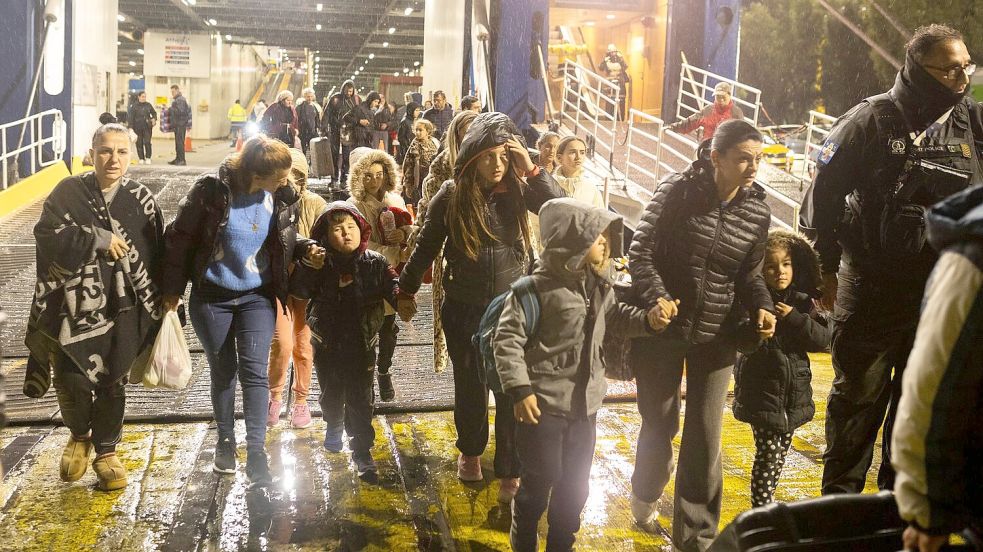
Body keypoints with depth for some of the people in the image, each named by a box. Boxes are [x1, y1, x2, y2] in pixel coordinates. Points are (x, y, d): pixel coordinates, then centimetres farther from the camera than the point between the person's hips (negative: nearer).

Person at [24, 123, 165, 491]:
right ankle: (79, 435, 27)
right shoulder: (68, 192, -1)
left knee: (112, 383, 8)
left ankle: (106, 451, 27)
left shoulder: (142, 199, 1)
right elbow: (47, 235, -13)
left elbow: (156, 256, 3)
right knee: (71, 381, -4)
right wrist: (98, 239, -19)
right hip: (72, 305, -1)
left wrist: (154, 306, 1)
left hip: (121, 309, 1)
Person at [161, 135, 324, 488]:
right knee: (223, 371, 10)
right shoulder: (212, 191, -18)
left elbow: (285, 240, 11)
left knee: (254, 370, -9)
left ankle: (256, 453, -9)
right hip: (211, 298, -1)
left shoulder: (281, 198, -7)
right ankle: (225, 443, 28)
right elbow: (180, 237, -9)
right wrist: (172, 288, -6)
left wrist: (306, 250, -10)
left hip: (257, 297, 2)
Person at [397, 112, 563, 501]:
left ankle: (511, 472, 15)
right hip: (464, 309, 1)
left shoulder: (518, 190, -9)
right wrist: (406, 290, 10)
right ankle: (470, 451, 41)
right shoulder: (451, 195, -9)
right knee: (469, 386, 17)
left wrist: (531, 170, -25)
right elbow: (426, 246, 3)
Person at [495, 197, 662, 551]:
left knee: (575, 484, 19)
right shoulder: (537, 288, -19)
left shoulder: (598, 284, 3)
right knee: (539, 482, 7)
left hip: (584, 404, 7)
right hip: (544, 404, -7)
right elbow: (506, 340, -18)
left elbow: (615, 317, 20)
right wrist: (520, 390, -21)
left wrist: (648, 318, 2)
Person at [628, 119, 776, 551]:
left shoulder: (758, 213, -2)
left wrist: (762, 307, -12)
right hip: (662, 329, -2)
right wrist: (655, 296, -28)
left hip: (716, 338, 2)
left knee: (705, 438, 2)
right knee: (659, 423, 15)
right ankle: (646, 493, 45)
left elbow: (749, 274, 8)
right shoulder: (678, 190, -13)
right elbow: (641, 250, -12)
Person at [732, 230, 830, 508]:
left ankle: (767, 501, 31)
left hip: (794, 394, 5)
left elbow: (822, 339, -4)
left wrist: (794, 318, -17)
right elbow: (743, 344, -20)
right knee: (768, 455, -7)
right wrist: (758, 327, -39)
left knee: (780, 454, 16)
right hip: (762, 394, -5)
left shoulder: (802, 302, 4)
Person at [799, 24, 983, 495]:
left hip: (944, 292, 4)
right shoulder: (870, 121, -9)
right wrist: (827, 267, -3)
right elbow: (824, 195, -4)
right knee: (858, 395, 8)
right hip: (872, 288, -4)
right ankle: (840, 495, 23)